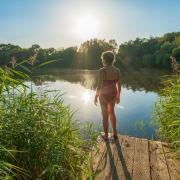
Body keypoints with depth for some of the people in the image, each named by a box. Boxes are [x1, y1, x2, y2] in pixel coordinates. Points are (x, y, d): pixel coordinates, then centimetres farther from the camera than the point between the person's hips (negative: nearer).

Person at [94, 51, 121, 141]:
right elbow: (119, 85, -1)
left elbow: (99, 86, -20)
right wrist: (118, 96, 12)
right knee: (111, 112, 25)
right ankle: (114, 133, 33)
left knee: (105, 115, 12)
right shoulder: (117, 70, -5)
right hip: (113, 94, 5)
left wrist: (96, 97, -6)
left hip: (104, 95, -5)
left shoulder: (101, 71, -20)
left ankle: (106, 136, 29)